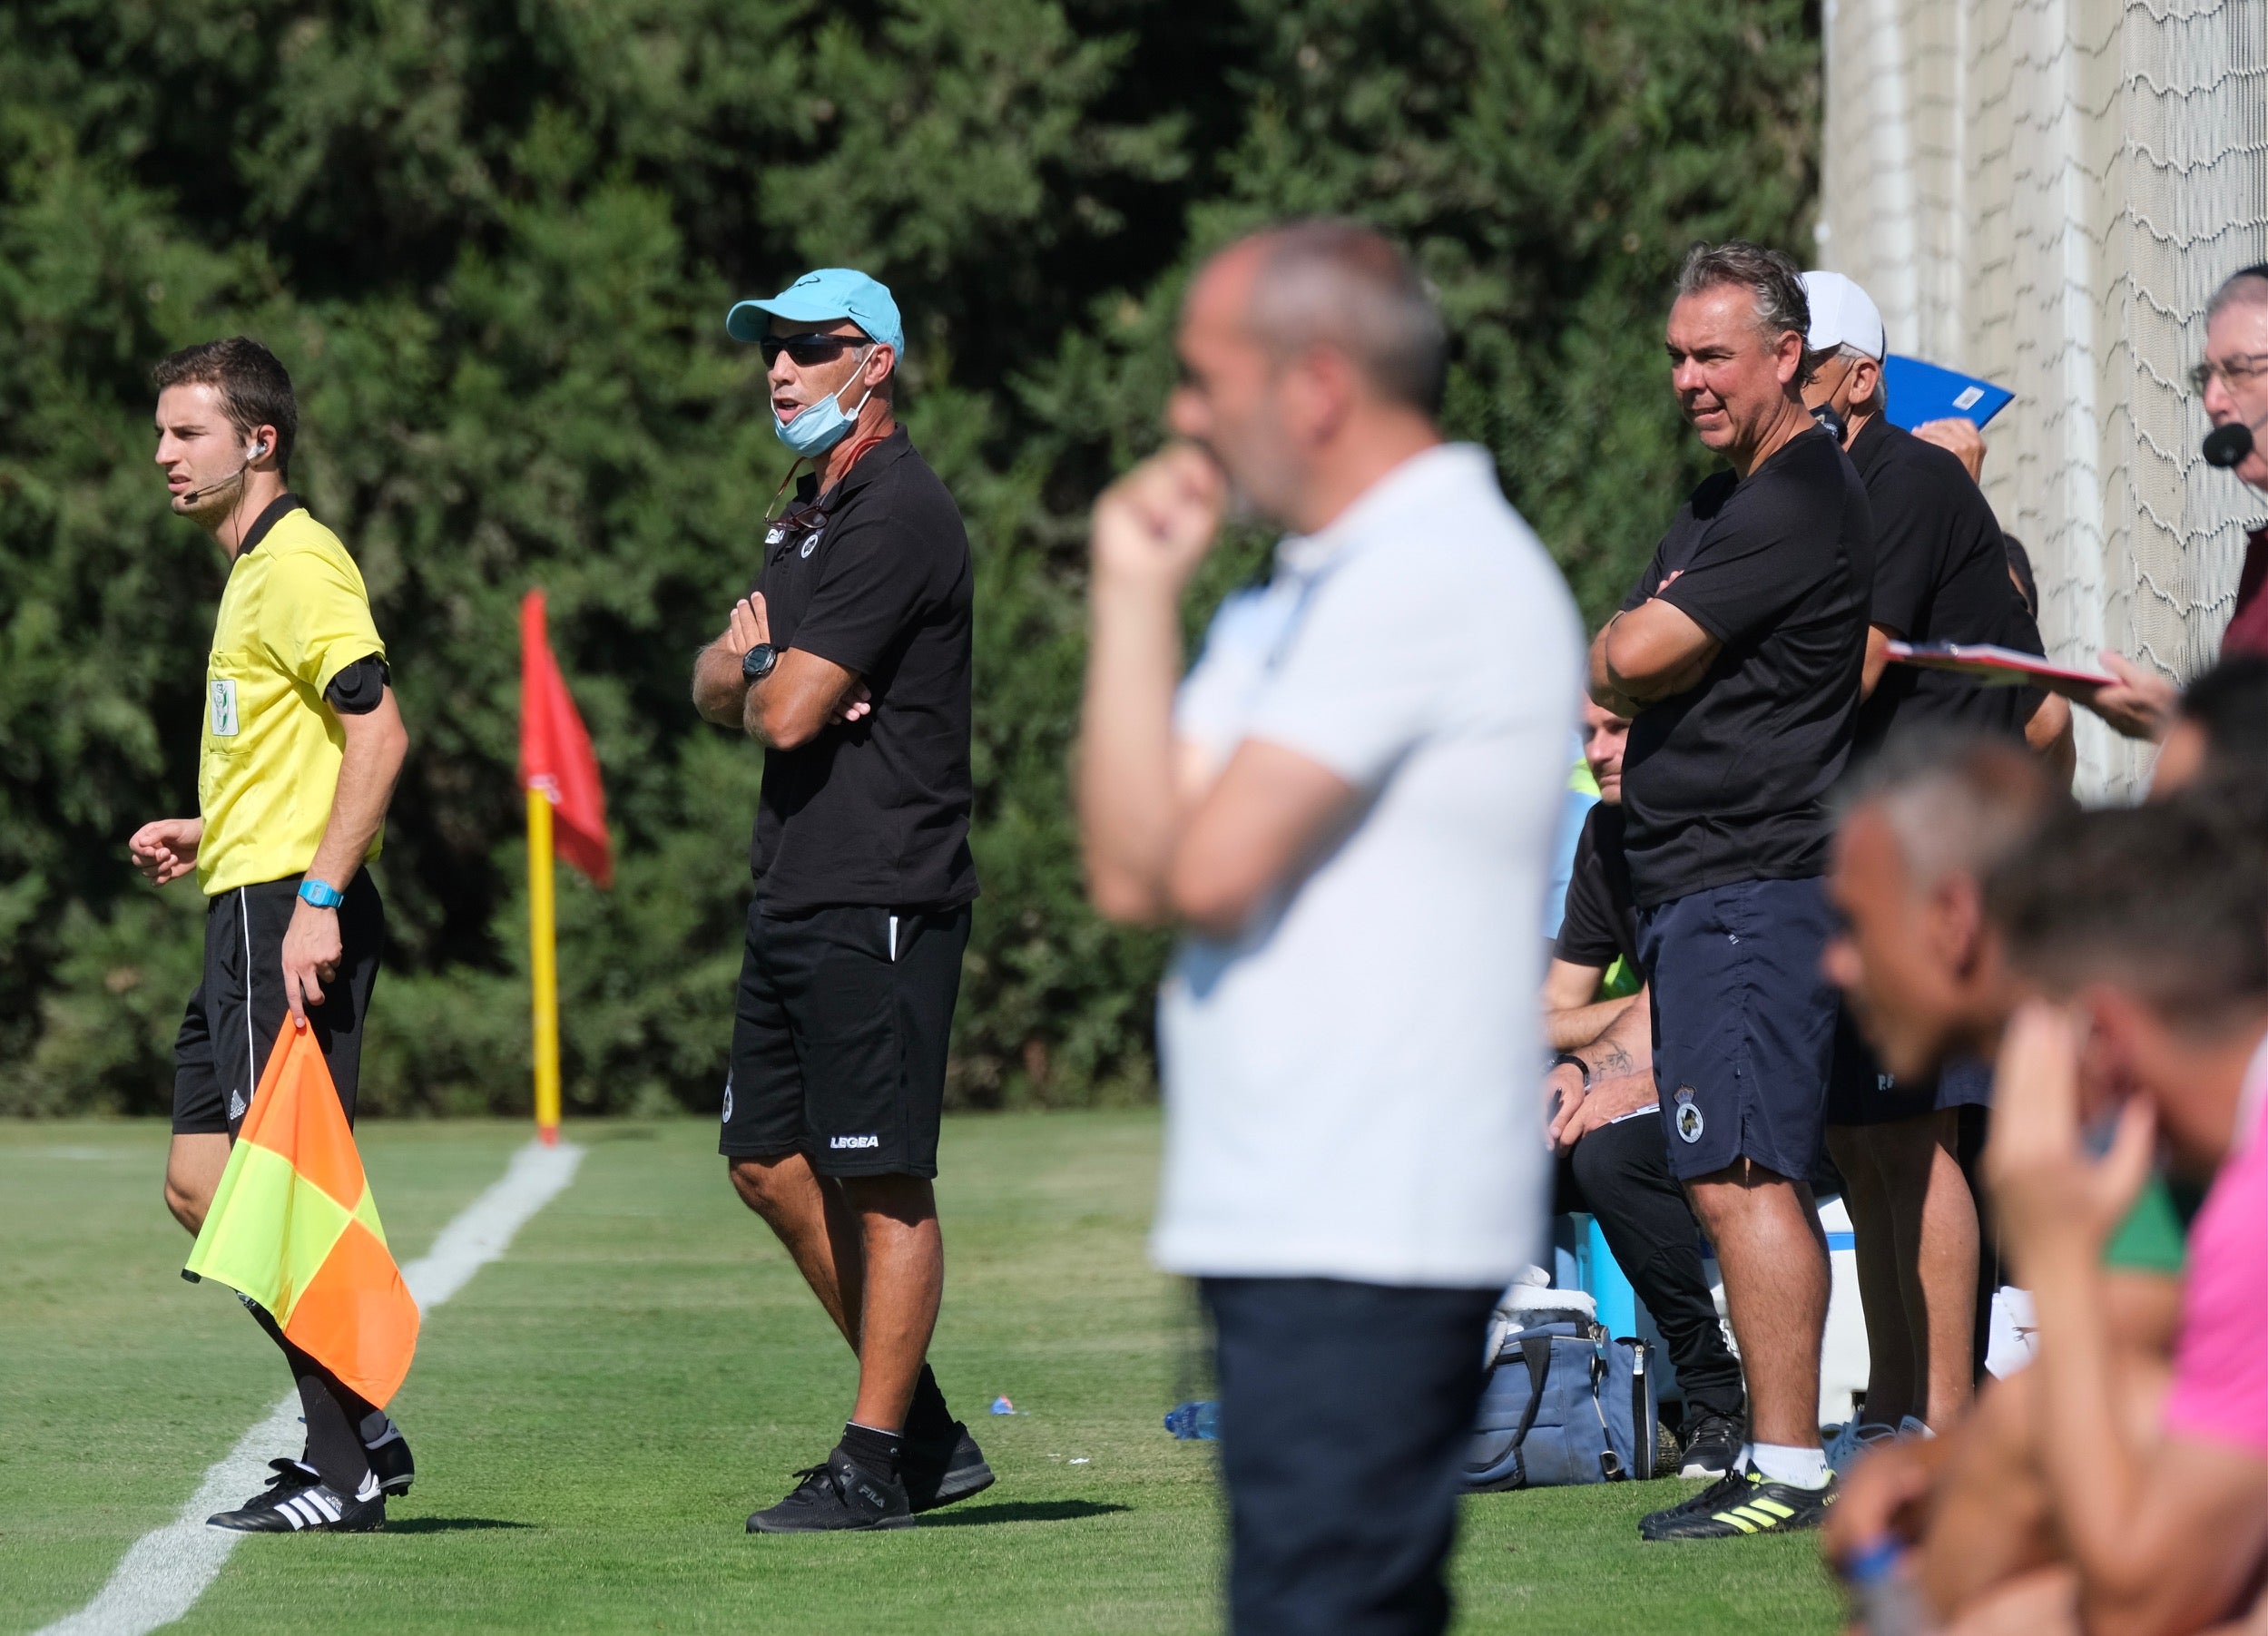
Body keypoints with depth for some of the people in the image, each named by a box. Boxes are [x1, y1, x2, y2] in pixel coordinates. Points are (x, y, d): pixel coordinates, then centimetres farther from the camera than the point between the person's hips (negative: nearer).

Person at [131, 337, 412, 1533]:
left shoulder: (299, 562, -11)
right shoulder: (252, 569, 20)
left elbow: (379, 734, -20)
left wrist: (317, 899, -24)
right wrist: (208, 834, 19)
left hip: (290, 912, -10)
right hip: (246, 906, 10)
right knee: (201, 1186, 9)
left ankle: (345, 1471, -4)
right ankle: (359, 1431, 14)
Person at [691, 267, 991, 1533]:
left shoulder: (897, 515, -14)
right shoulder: (810, 514, 19)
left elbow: (787, 712, -18)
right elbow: (718, 689, 18)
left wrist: (759, 670, 4)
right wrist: (754, 666, -5)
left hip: (879, 903, -10)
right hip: (797, 897, 11)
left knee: (884, 1182, -5)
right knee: (773, 1166, 12)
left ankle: (876, 1467, -2)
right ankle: (926, 1430, 20)